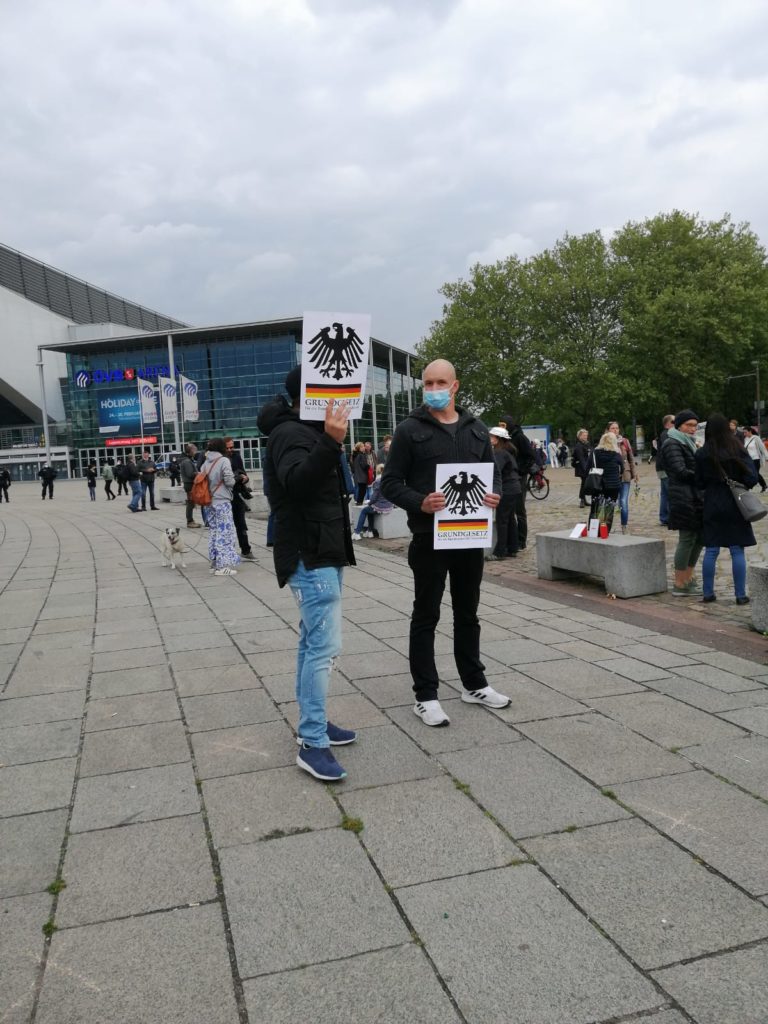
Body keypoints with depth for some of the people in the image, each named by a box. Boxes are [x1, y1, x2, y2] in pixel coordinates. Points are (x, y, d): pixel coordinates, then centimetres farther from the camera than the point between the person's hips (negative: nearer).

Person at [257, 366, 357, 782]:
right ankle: (312, 744, -7)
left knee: (313, 642, 15)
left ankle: (311, 722, 26)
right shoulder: (290, 433, -15)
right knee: (325, 646, -12)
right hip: (310, 556, -11)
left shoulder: (307, 432, 19)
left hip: (322, 553, 11)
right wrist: (331, 443, -45)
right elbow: (298, 481, -36)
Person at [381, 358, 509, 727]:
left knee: (467, 613, 16)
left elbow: (493, 472, 15)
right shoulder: (410, 430, -5)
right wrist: (419, 503, -25)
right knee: (426, 616, 4)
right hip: (429, 537, -5)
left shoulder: (476, 429, 9)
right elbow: (390, 482, -7)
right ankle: (425, 695, 12)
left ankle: (474, 684, 30)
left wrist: (495, 495, -8)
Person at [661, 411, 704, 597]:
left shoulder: (688, 443, 21)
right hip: (683, 497, -9)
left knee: (699, 538, 11)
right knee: (687, 539, -6)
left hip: (696, 497, 9)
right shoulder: (673, 445, -8)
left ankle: (688, 579, 21)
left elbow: (694, 468, 20)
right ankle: (680, 585, 2)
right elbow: (681, 472, -17)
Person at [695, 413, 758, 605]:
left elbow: (699, 483, 1)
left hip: (712, 506, 1)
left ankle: (708, 593, 11)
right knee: (737, 551, 4)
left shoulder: (702, 454, -5)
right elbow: (751, 478, -9)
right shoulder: (738, 450, -6)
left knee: (711, 550, 7)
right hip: (735, 505, -1)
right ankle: (741, 595, 7)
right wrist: (737, 484, 10)